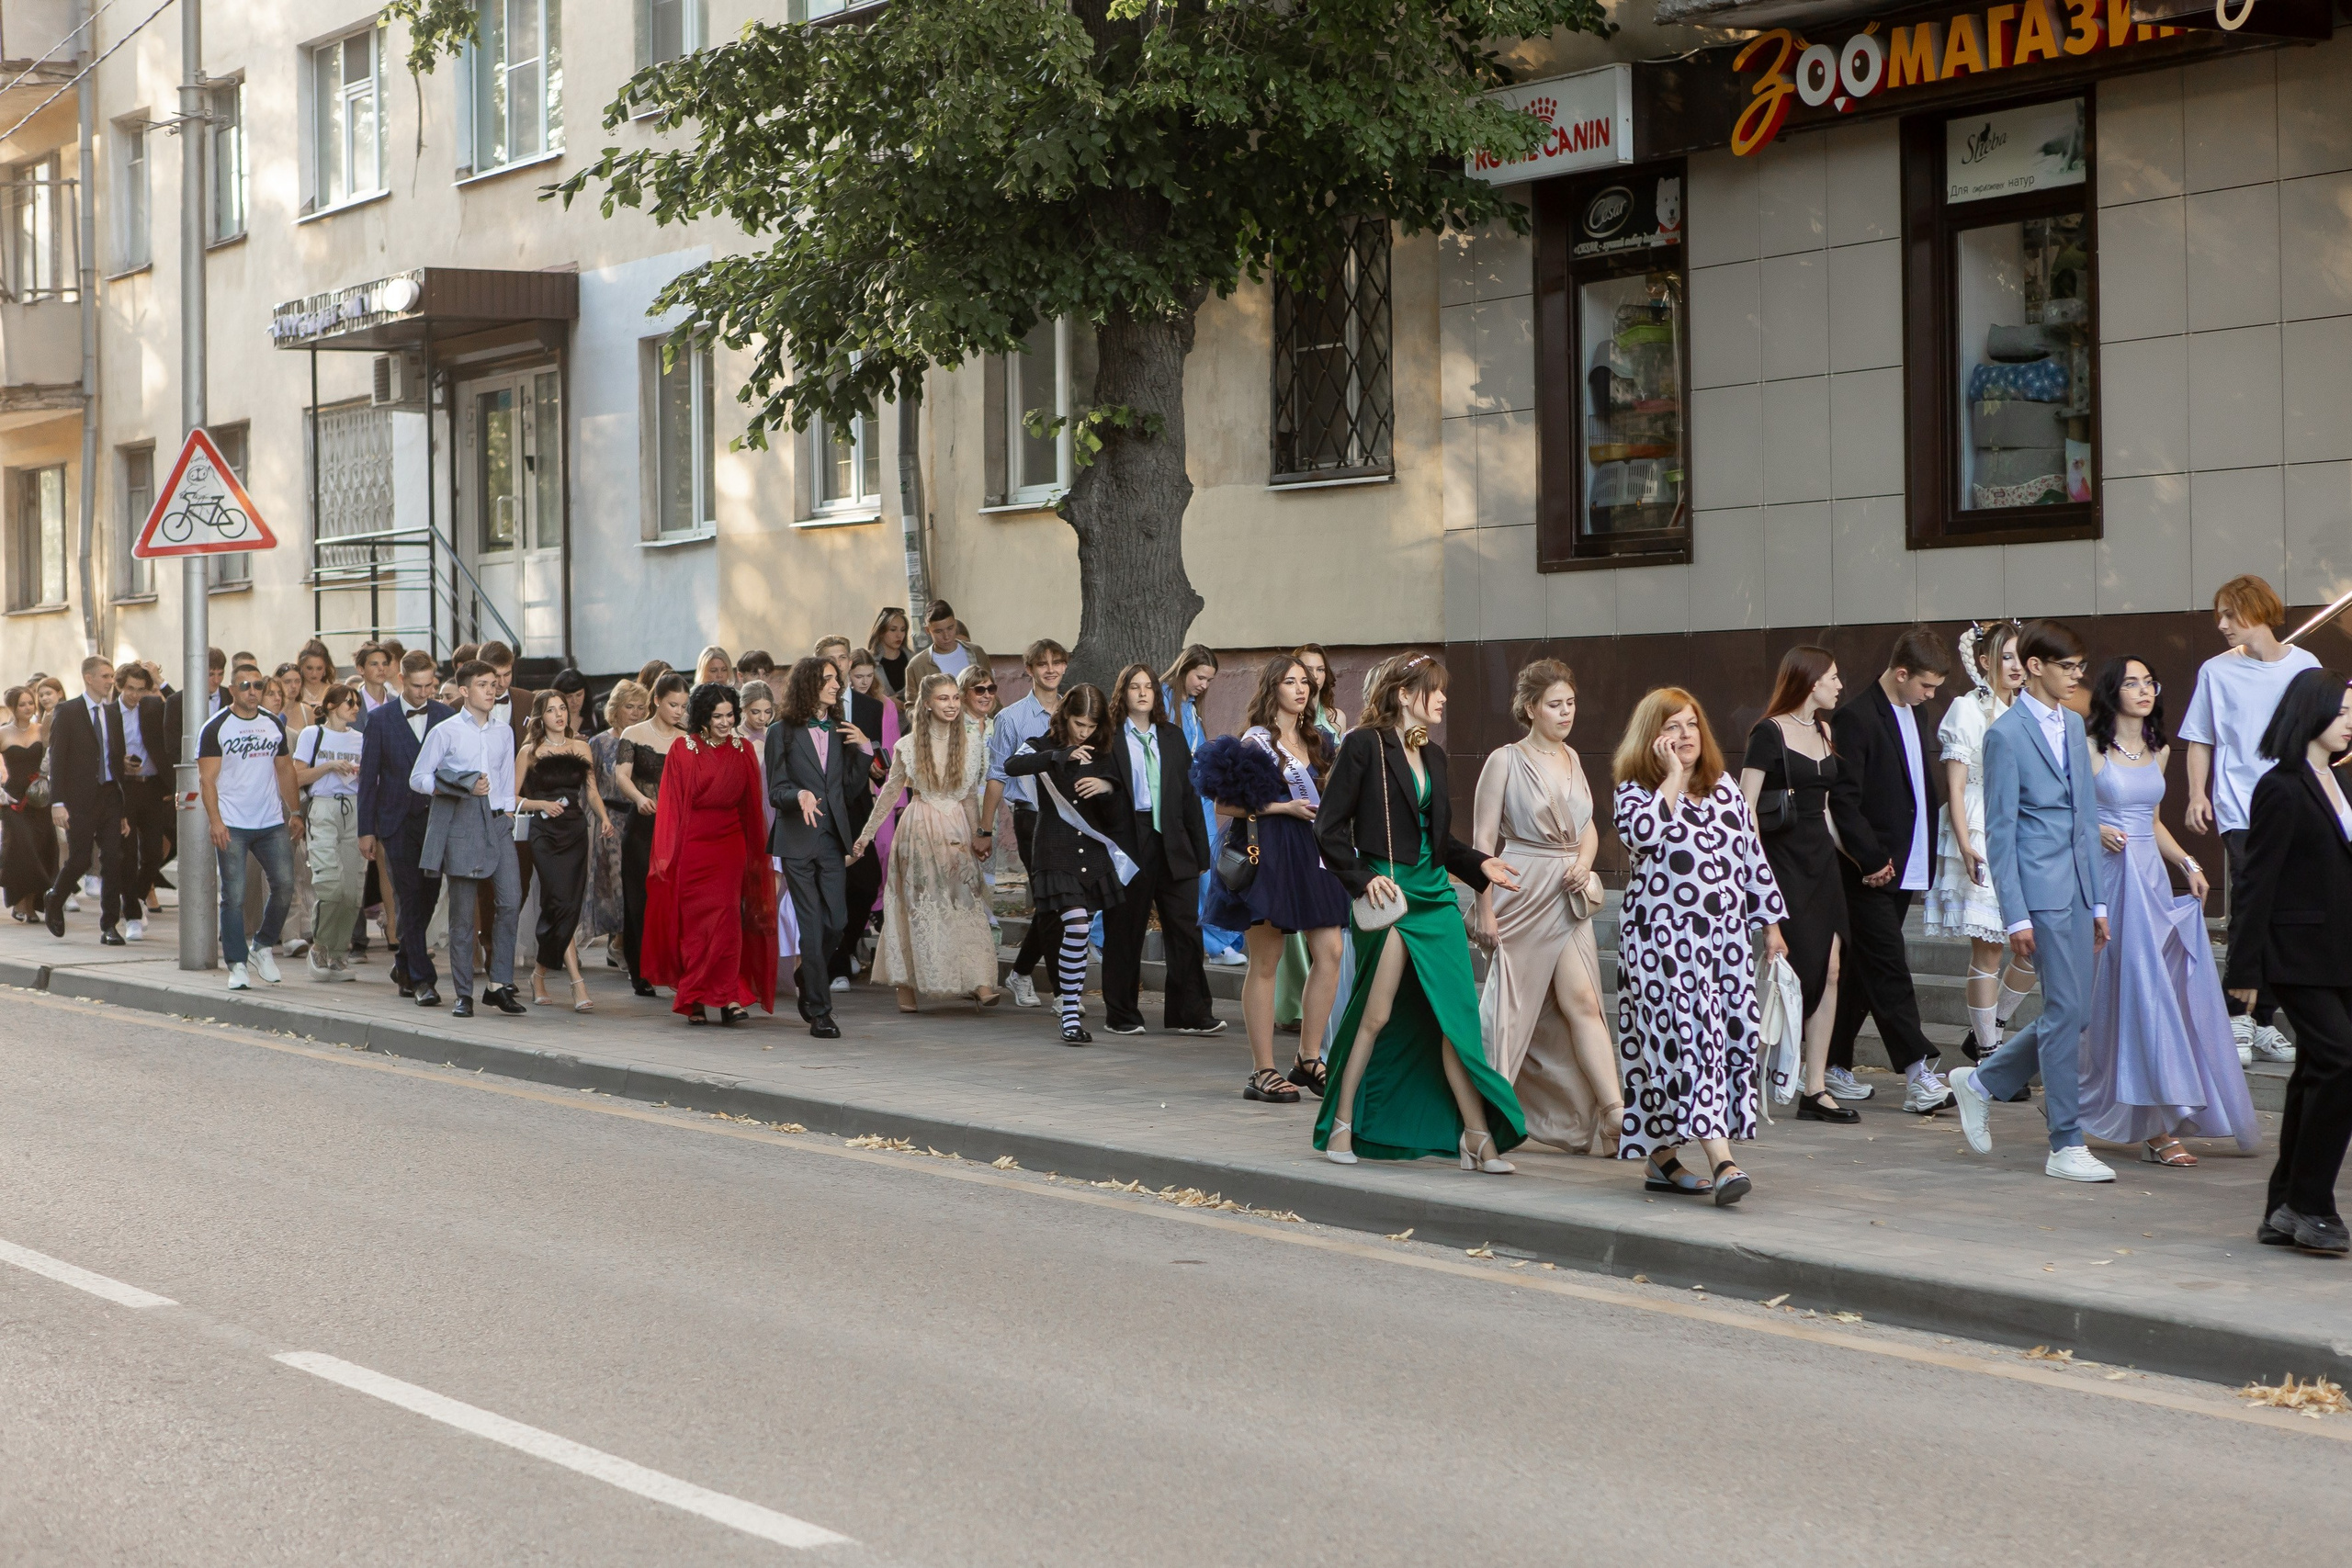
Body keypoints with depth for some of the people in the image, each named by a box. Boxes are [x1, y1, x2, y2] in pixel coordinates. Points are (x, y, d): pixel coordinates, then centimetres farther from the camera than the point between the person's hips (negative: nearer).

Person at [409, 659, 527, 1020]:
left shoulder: (504, 733, 15)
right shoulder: (445, 732, 1)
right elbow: (418, 778, -1)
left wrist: (508, 811, 6)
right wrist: (464, 788, -11)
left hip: (497, 822, 4)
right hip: (459, 824, -4)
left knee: (510, 899, -10)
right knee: (463, 912, -1)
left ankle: (499, 986, -3)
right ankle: (463, 994, 6)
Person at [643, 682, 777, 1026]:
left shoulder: (743, 750, 7)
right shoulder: (683, 750, 0)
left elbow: (752, 805, 12)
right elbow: (671, 804, -1)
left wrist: (756, 853, 12)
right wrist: (667, 853, -5)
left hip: (730, 846, 1)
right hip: (692, 846, -1)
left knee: (727, 918, -8)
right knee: (693, 920, 1)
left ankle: (729, 997, -9)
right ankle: (695, 1002, 7)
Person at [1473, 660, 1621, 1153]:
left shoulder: (1571, 758, 13)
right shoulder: (1506, 761, -4)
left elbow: (1589, 829, 20)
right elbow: (1483, 839, -5)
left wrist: (1583, 865, -2)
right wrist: (1486, 909, -10)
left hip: (1567, 895, 4)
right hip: (1521, 890, -4)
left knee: (1581, 1001, -6)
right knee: (1512, 1005, 2)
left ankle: (1614, 1113, -14)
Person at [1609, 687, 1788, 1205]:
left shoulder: (1725, 788, 14)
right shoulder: (1637, 791, -1)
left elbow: (1753, 858, 16)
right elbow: (1639, 832, -24)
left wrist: (1771, 924, 13)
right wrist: (1672, 777, -15)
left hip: (1724, 936, 6)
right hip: (1662, 937, -6)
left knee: (1731, 1033, 4)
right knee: (1687, 1034, -14)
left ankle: (1661, 1159, 14)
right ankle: (1721, 1161, -23)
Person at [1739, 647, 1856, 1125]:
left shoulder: (1823, 732, 15)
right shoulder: (1769, 734, -8)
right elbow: (1745, 807, -11)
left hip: (1820, 859, 7)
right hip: (1782, 859, -7)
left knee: (1830, 971, 1)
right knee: (1803, 971, -10)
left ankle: (1815, 1090, 5)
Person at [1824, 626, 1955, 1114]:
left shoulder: (1910, 713, 13)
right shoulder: (1855, 716, -14)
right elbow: (1843, 799, -18)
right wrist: (1872, 859, -19)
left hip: (1903, 866, 9)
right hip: (1872, 870, -8)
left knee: (1863, 969, 13)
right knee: (1888, 972, -7)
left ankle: (1834, 1064, 20)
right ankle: (1918, 1074, -9)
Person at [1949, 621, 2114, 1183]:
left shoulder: (2074, 724, 14)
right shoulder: (2006, 734, -9)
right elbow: (1999, 831, -10)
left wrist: (2098, 902, 16)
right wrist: (2016, 916, -13)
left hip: (2077, 888, 8)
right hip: (2042, 890, -8)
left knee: (2073, 1013, 9)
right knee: (2065, 1012, -6)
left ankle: (1981, 1082, 28)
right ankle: (2066, 1146, 2)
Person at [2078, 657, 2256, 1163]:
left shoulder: (2158, 751, 15)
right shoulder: (2091, 748, -4)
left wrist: (2188, 864, 12)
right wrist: (2096, 832, -20)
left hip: (2152, 880, 7)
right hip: (2110, 877, -7)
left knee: (2163, 990, 2)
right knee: (2137, 992, -11)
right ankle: (2155, 1128, -11)